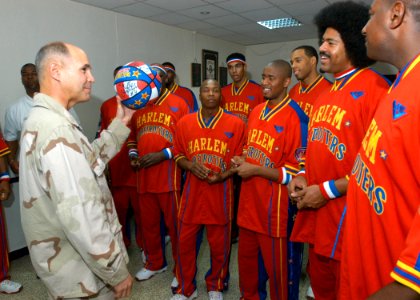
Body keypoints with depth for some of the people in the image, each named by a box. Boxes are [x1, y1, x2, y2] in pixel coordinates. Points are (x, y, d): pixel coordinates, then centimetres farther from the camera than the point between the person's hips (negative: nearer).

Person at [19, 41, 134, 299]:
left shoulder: (42, 119, 7)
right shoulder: (57, 129, -27)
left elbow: (90, 162, 12)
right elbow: (81, 218, -31)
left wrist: (120, 124, 8)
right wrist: (118, 272, -20)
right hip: (82, 276, -9)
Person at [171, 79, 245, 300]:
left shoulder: (236, 124, -4)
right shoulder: (184, 123, 3)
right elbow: (178, 155, 9)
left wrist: (223, 176, -17)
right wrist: (191, 166, -11)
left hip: (220, 192, -1)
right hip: (192, 191, 2)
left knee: (219, 244, 12)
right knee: (185, 241, 10)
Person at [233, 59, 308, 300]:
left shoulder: (295, 119, -16)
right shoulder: (256, 111, 8)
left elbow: (297, 172, -17)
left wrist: (255, 170, -17)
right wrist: (242, 160, 1)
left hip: (273, 205, -7)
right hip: (249, 199, 7)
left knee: (275, 264, 12)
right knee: (246, 257, 23)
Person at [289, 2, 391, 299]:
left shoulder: (374, 89, -15)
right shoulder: (327, 93, 12)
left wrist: (327, 190, -17)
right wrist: (304, 177, 5)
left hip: (348, 221, -8)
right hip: (317, 216, 8)